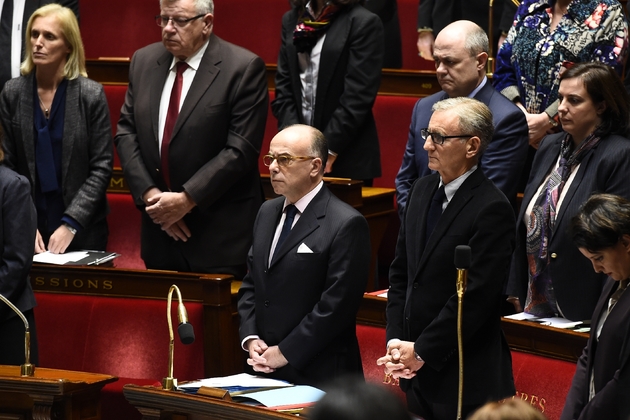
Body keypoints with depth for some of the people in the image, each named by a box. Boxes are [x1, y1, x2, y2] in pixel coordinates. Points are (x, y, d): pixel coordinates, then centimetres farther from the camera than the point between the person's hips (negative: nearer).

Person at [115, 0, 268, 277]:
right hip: (160, 227, 5)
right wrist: (148, 193, -7)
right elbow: (126, 132, 7)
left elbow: (241, 149, -14)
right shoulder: (144, 61, 9)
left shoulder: (244, 68, -9)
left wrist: (187, 199, -16)